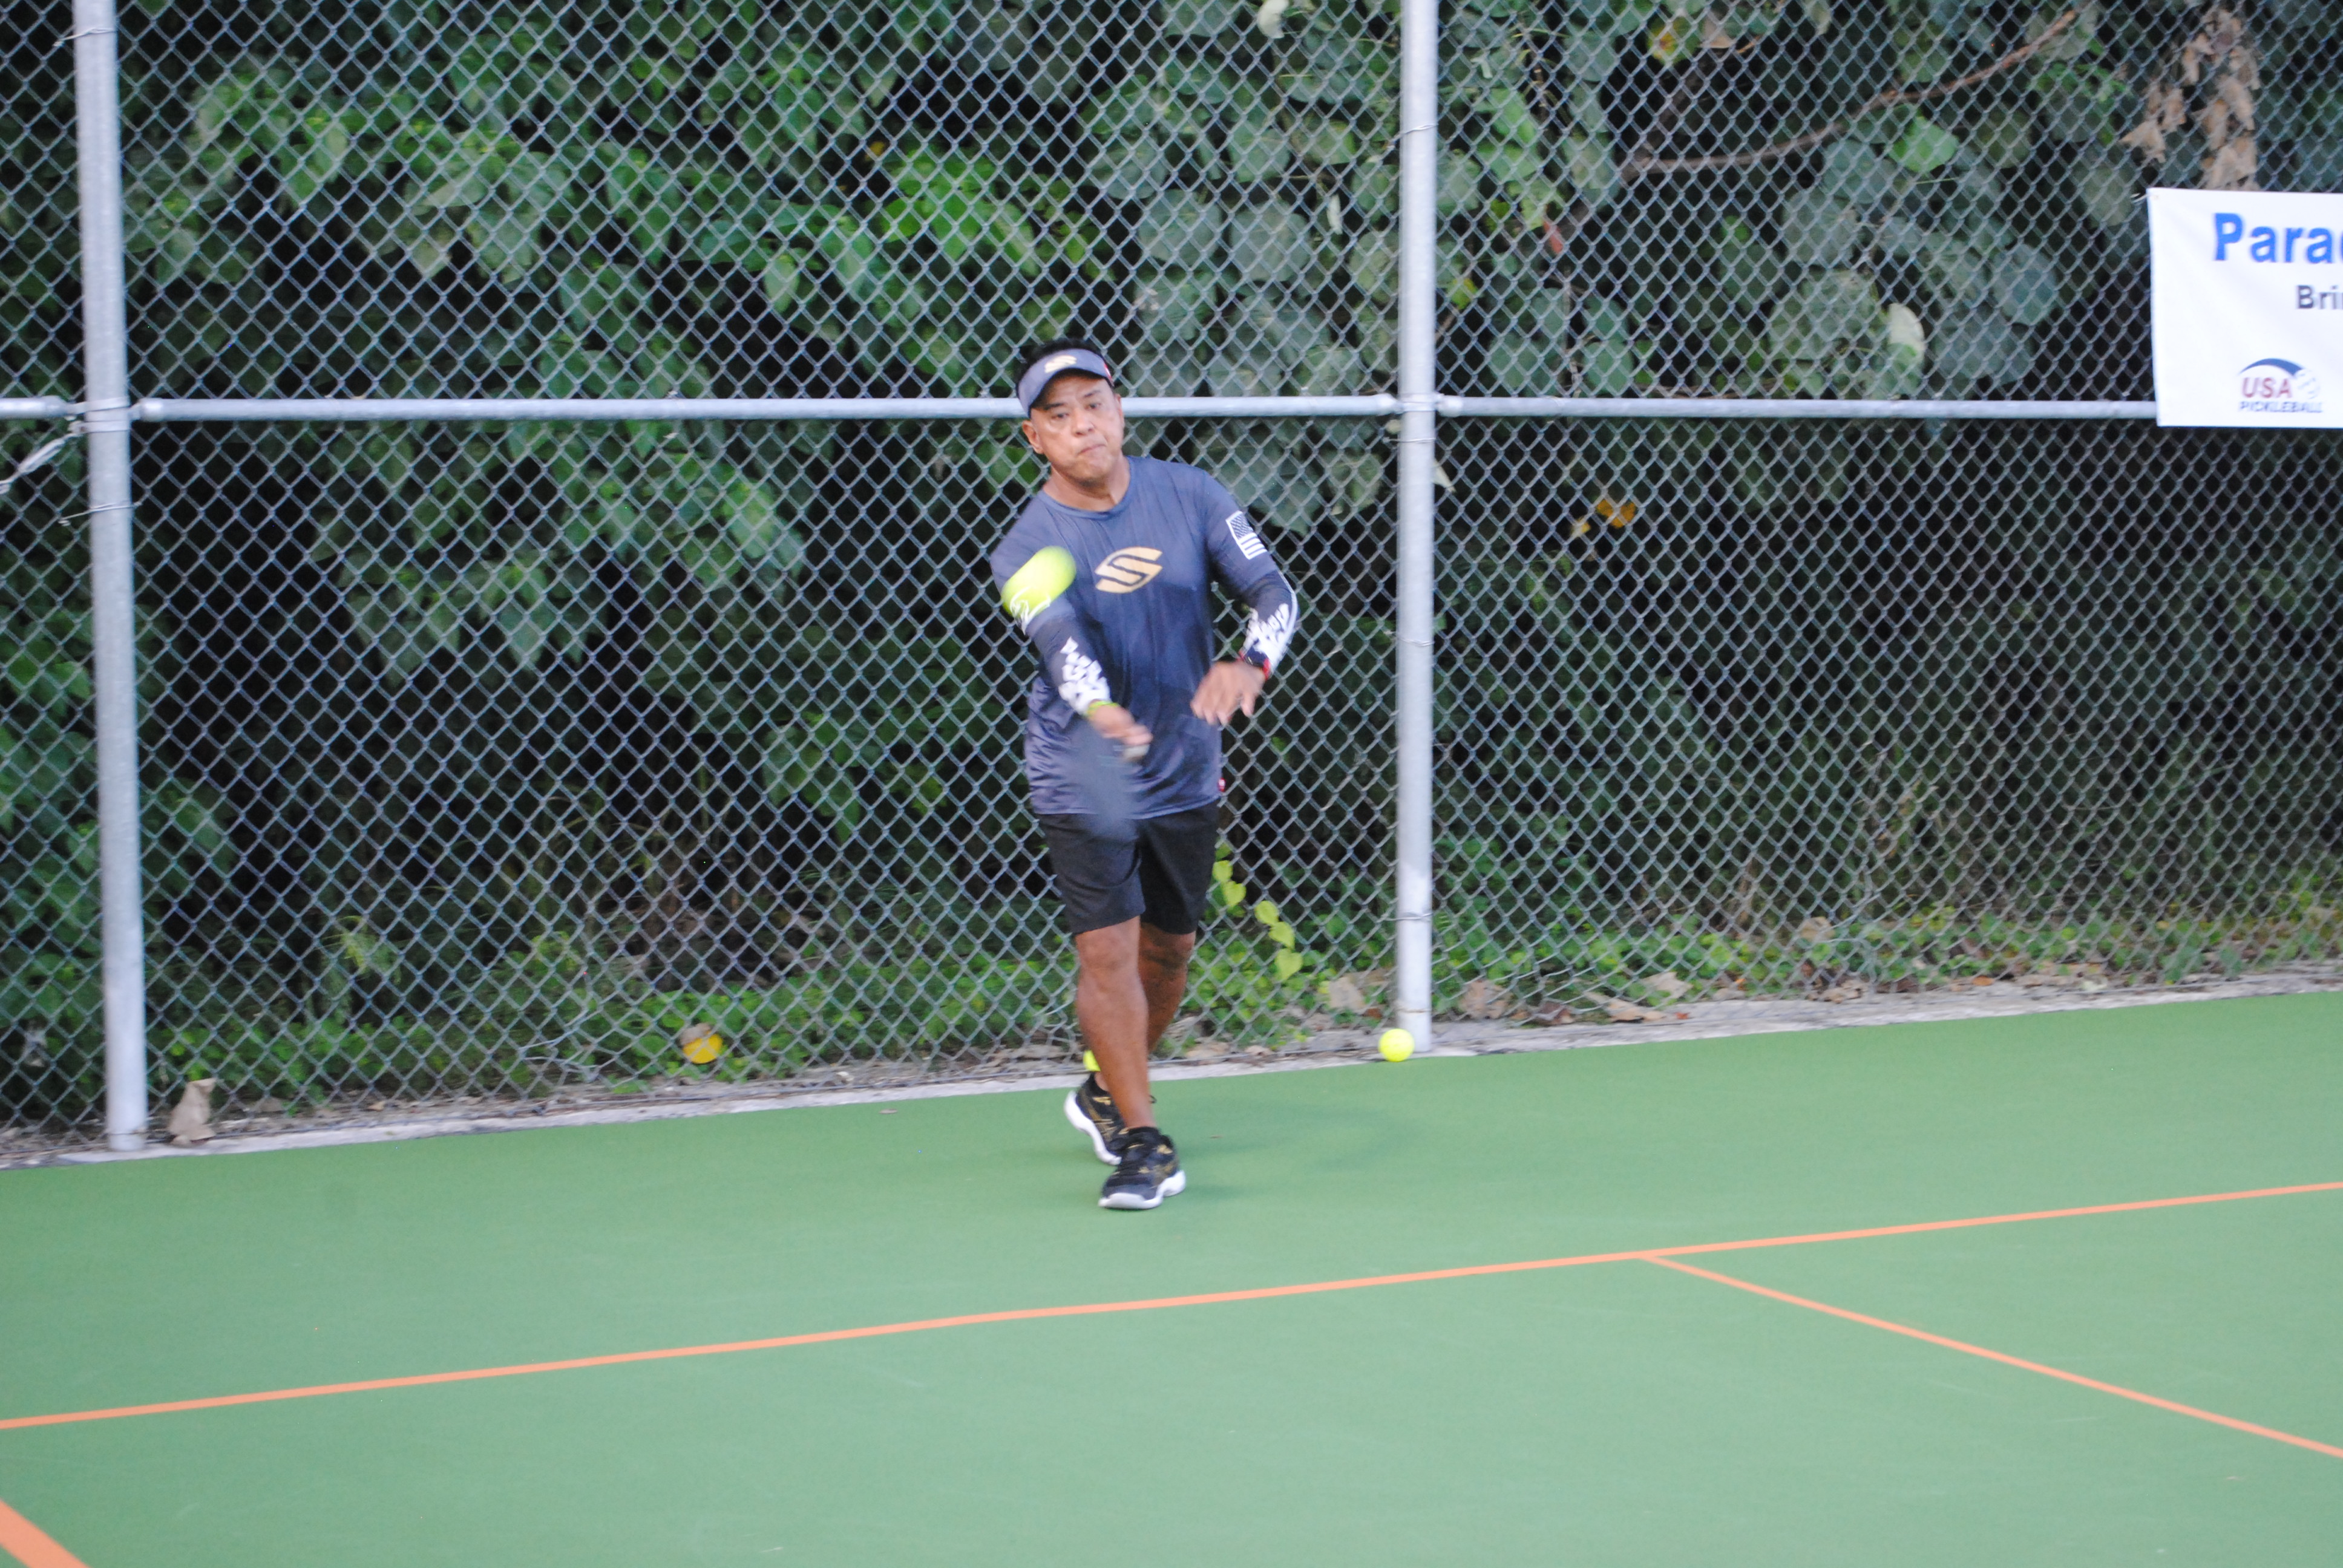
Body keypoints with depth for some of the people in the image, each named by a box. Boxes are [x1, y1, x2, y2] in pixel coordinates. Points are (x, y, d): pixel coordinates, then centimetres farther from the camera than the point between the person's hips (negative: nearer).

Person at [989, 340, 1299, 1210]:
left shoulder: (1189, 495, -5)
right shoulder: (1030, 549, -14)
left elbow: (1274, 591, -9)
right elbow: (1067, 648, -31)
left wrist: (1248, 664, -30)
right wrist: (1104, 715, -53)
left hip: (1186, 772, 4)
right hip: (1083, 778, -4)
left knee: (1168, 948, 14)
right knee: (1107, 949, -13)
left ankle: (1106, 1094, 38)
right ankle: (1144, 1140, -5)